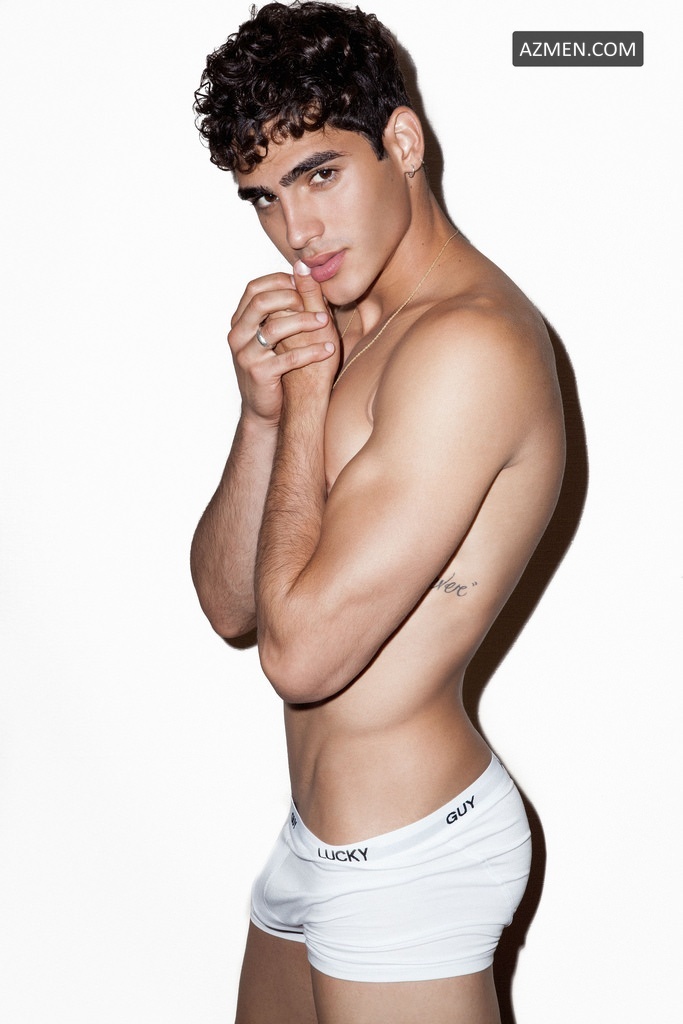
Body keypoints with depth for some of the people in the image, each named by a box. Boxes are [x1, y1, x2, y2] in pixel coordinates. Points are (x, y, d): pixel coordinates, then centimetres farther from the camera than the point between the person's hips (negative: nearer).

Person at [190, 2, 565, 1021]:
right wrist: (263, 410, -12)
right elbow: (229, 603, 4)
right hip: (328, 832, 9)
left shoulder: (470, 343, -23)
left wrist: (309, 394, -16)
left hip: (407, 853, -9)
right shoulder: (351, 332, 8)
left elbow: (302, 648, -26)